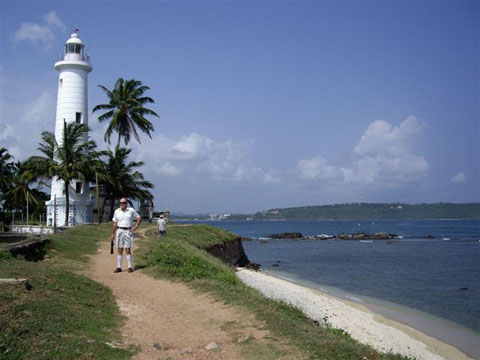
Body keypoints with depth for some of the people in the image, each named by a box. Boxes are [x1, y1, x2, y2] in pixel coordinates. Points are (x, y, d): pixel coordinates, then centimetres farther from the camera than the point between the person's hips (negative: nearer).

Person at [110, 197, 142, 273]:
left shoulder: (131, 210, 0)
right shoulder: (117, 211, 6)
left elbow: (139, 218, 7)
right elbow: (115, 224, 11)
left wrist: (136, 226, -6)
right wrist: (112, 234, 8)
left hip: (128, 232, -2)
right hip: (119, 231, 2)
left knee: (128, 250, -4)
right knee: (119, 250, 3)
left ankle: (130, 267, 1)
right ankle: (119, 267, 5)